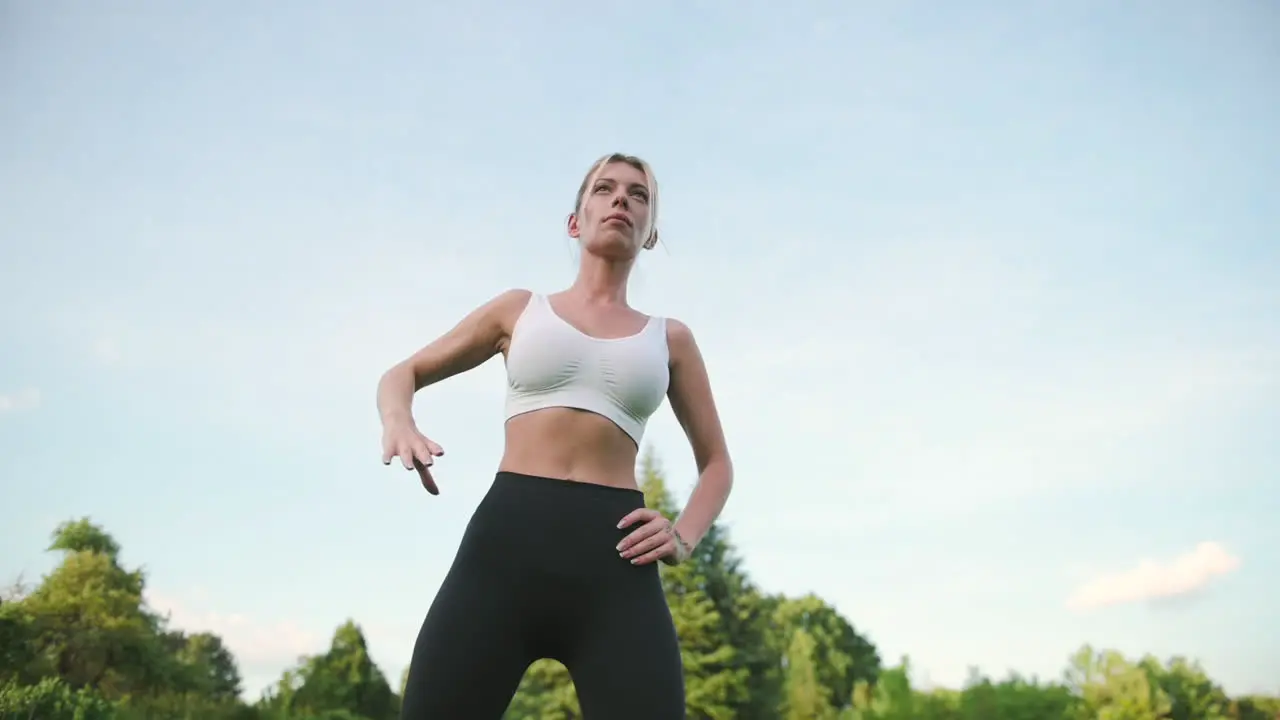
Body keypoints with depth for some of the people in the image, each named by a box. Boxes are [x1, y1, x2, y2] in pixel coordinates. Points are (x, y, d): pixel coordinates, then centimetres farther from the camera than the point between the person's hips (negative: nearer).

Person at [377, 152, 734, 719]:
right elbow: (401, 373, 23)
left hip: (614, 563, 1)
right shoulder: (520, 310, 17)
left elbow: (716, 461, 25)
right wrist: (397, 422, -2)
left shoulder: (669, 338, 18)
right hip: (504, 541, 0)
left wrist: (684, 537, 4)